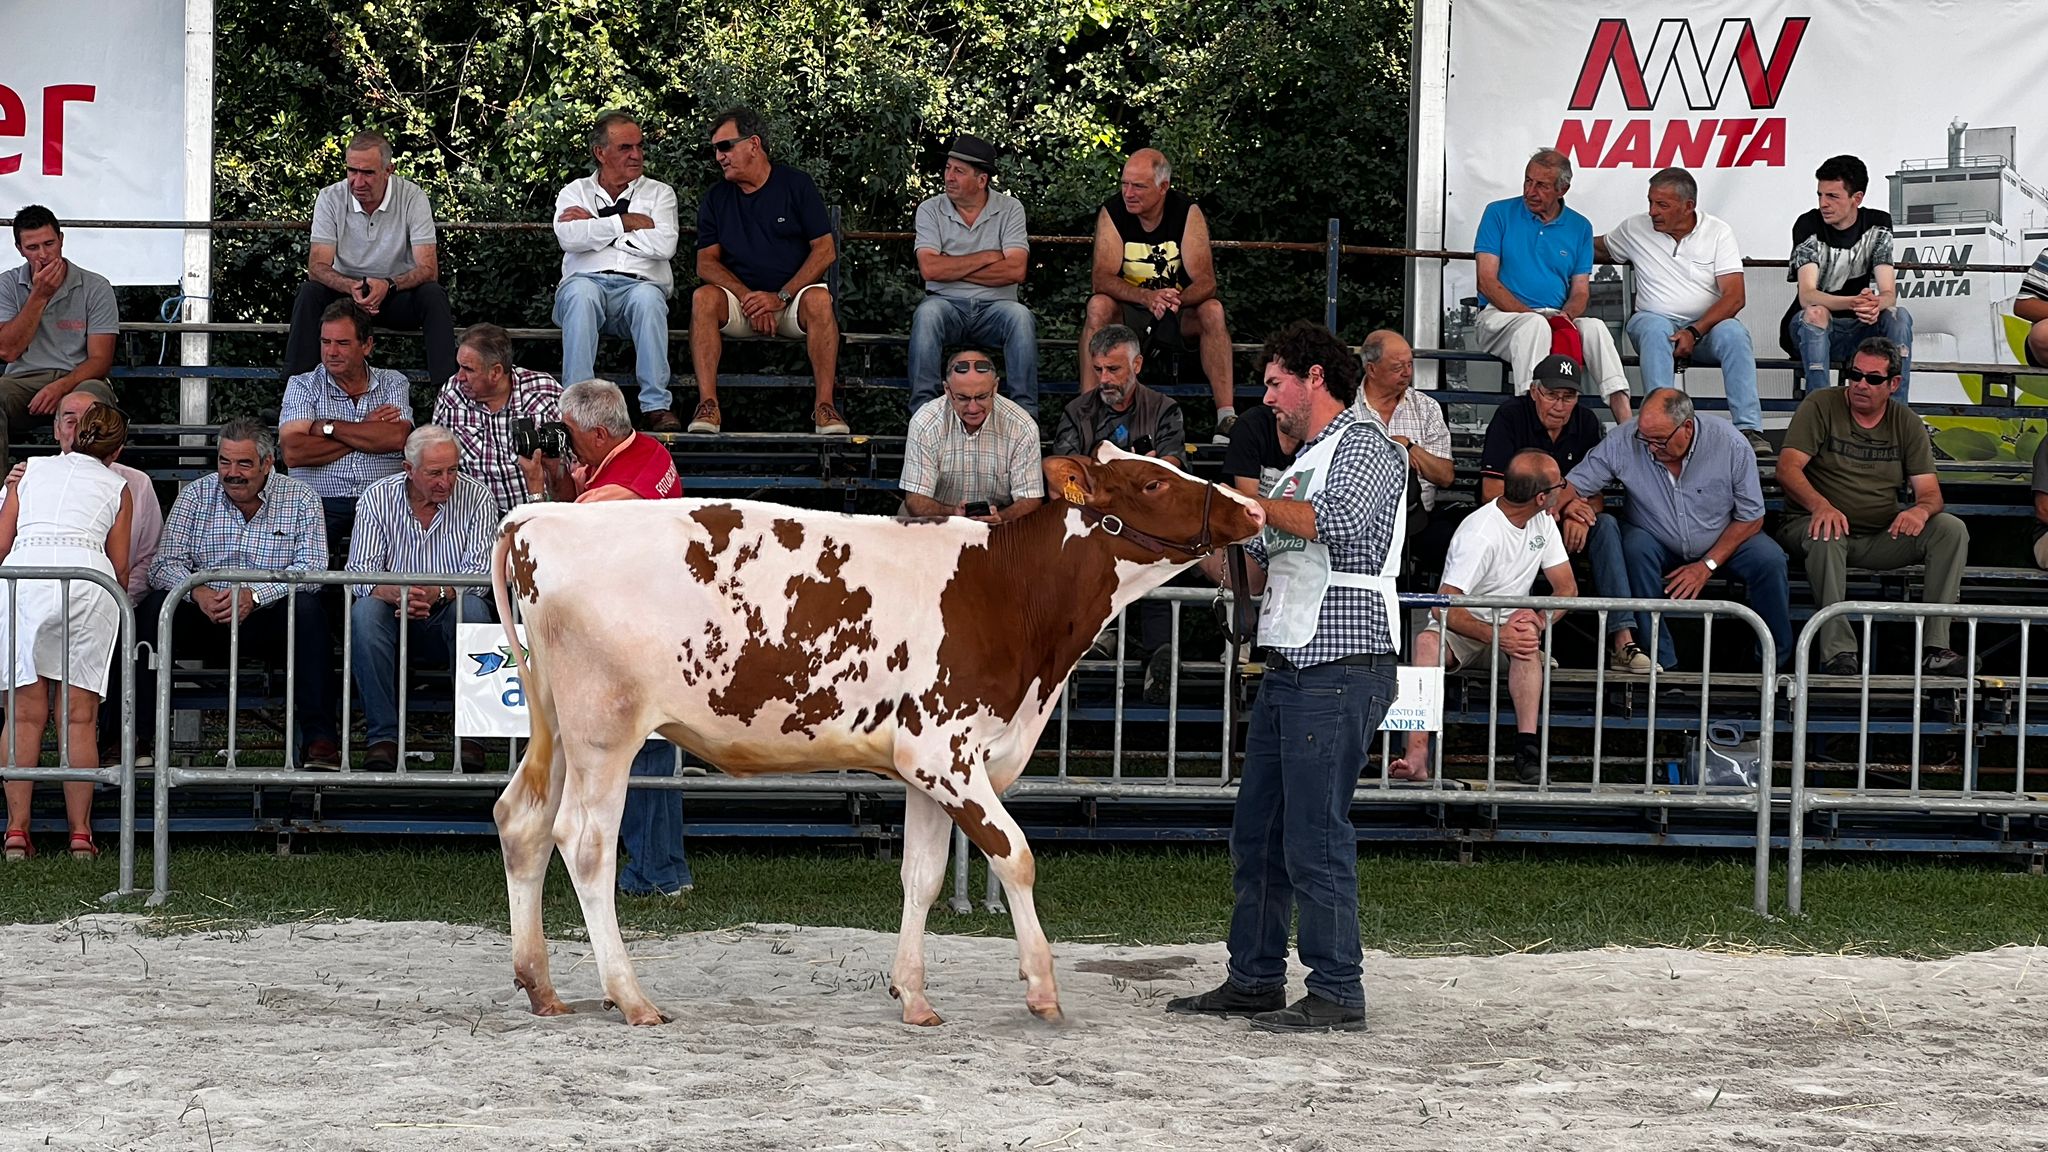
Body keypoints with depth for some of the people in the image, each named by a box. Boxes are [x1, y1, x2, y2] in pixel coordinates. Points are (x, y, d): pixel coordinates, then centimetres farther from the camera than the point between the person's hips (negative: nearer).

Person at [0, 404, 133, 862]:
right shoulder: (117, 488, 22)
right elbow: (120, 568, 15)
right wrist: (118, 604, 34)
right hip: (87, 578, -1)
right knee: (79, 718, 3)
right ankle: (81, 834, -1)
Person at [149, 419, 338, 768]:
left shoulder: (300, 499, -1)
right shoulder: (195, 496, 5)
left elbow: (311, 569, -14)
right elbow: (166, 564, -5)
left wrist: (255, 595, -30)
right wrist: (198, 593, -28)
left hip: (269, 622, -1)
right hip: (207, 621, 2)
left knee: (307, 607, -31)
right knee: (158, 606, -25)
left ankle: (318, 737, -31)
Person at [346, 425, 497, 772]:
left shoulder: (476, 497, -4)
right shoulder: (377, 497, -2)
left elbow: (481, 571, -13)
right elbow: (360, 572, -9)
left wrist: (436, 593, -34)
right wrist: (396, 594, -32)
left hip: (450, 619, -1)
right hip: (396, 617, 1)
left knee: (471, 608, -33)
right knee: (365, 610, -31)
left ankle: (472, 736, -30)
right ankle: (383, 736, -30)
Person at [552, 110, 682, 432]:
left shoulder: (659, 193, 20)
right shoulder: (574, 192, 20)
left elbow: (664, 245, -1)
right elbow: (569, 237, -3)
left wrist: (595, 225, 1)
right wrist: (626, 223, -1)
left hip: (638, 284, 0)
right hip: (588, 282, 0)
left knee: (647, 296, -36)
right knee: (581, 291, -37)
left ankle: (656, 405, -38)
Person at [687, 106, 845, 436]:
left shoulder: (796, 185, 3)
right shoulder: (715, 198, 11)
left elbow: (825, 250, -3)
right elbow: (706, 262, 4)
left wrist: (780, 297, -15)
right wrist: (748, 298, -15)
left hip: (791, 300, -2)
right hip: (741, 303, 2)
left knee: (818, 298, -35)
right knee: (703, 297, -29)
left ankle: (825, 406, -33)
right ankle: (707, 405, -35)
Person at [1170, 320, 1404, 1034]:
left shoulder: (1364, 446, -3)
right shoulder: (1303, 466, 24)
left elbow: (1342, 524, -24)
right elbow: (1255, 577, 24)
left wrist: (1256, 504, -14)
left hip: (1340, 671, -10)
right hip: (1288, 672, 10)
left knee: (1314, 837, -9)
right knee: (1256, 832, 11)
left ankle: (1338, 994, -5)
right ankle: (1254, 981, 18)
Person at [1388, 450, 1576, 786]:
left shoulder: (1543, 522, 3)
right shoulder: (1480, 534, -21)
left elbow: (1566, 588, 4)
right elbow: (1443, 608, -25)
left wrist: (1540, 619, -18)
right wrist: (1495, 635, -37)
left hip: (1508, 625, 4)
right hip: (1461, 631, -4)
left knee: (1527, 635, -32)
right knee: (1428, 642, -37)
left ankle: (1527, 748, -41)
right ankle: (1417, 758, -49)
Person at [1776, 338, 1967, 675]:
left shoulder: (1906, 423, 9)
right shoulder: (1820, 406, -2)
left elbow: (1930, 491, 3)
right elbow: (1788, 468, -13)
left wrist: (1921, 509, -25)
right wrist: (1820, 505, -34)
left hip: (1882, 537, 4)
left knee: (1951, 530, -19)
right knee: (1826, 535, -39)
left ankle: (1934, 646, -26)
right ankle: (1837, 651, -41)